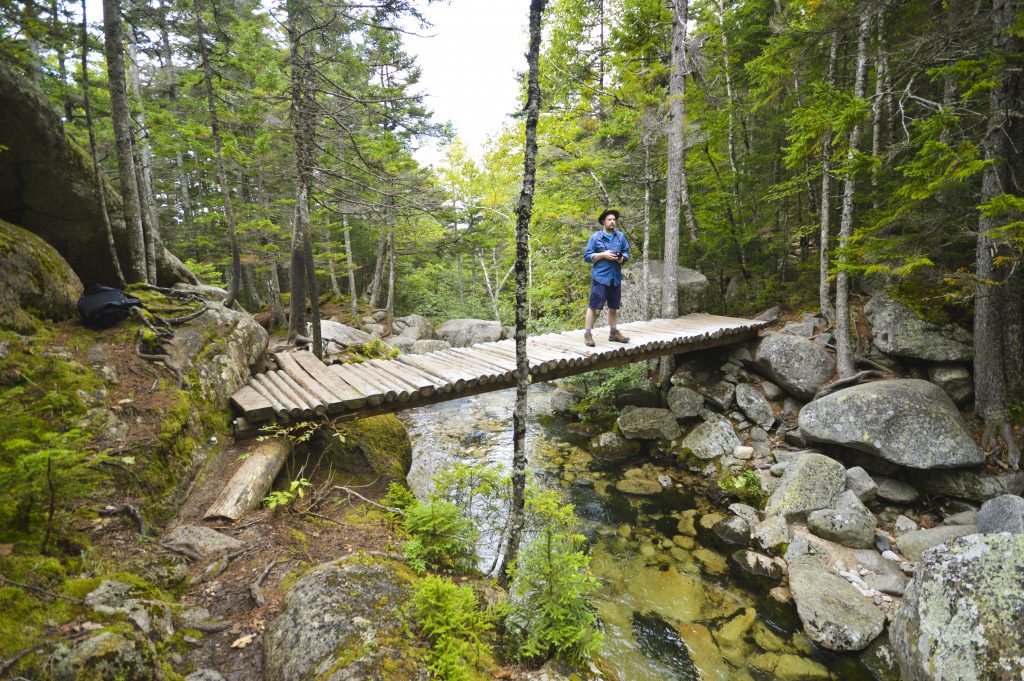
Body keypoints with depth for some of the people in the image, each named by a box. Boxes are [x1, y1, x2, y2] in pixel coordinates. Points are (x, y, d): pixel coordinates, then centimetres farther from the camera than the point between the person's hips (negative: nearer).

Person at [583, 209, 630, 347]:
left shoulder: (621, 236, 11)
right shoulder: (595, 237, -2)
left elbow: (626, 252, 17)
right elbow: (587, 256, -5)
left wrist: (622, 258, -6)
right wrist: (603, 254, -15)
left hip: (616, 278, 5)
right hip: (600, 277, -5)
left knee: (613, 307, 13)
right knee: (594, 307, -6)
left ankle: (613, 333, 24)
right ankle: (588, 334, 2)